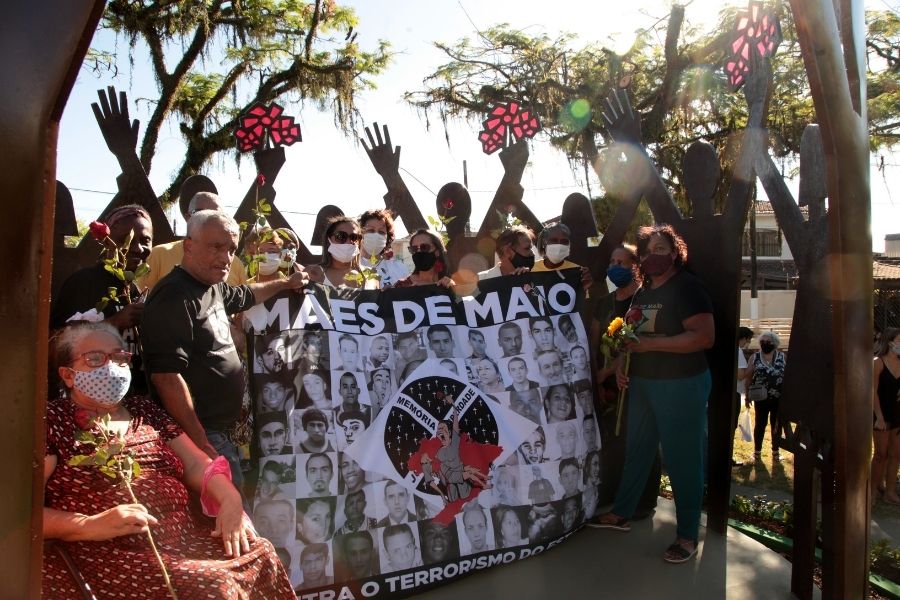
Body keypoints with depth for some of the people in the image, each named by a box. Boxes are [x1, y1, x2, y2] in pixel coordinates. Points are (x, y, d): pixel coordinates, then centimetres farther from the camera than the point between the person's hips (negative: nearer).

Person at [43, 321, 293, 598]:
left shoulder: (144, 409, 20)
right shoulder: (52, 420, 3)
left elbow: (196, 464, 15)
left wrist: (230, 501, -5)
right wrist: (90, 525, -20)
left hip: (184, 540, 6)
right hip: (110, 555, -6)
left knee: (260, 554, -15)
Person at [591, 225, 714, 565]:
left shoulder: (687, 287, -12)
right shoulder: (643, 292, 12)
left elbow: (705, 336, -22)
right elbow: (632, 335, 23)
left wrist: (650, 344, -24)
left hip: (682, 384, -8)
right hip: (642, 382, 8)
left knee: (682, 457, 0)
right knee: (637, 450, 17)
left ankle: (688, 535, 14)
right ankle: (621, 513, 32)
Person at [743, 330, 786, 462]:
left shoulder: (782, 357, 3)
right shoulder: (755, 357, 1)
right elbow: (748, 377, 3)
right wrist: (747, 396, -1)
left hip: (779, 398, 1)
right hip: (761, 398, -1)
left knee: (776, 424, 9)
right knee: (760, 424, 6)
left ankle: (775, 451, 20)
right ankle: (756, 451, 16)